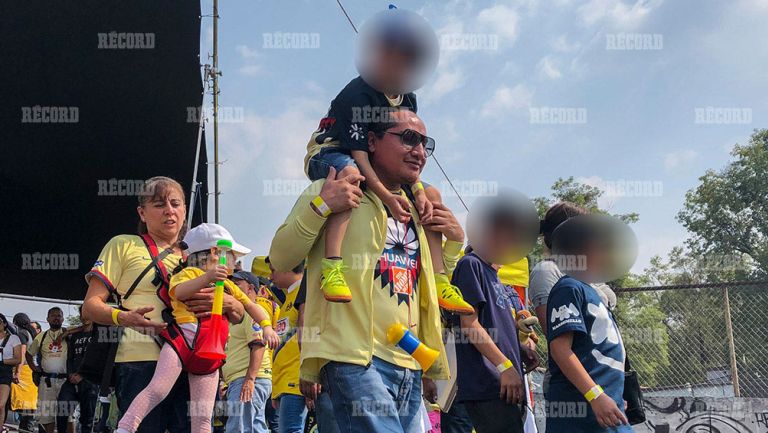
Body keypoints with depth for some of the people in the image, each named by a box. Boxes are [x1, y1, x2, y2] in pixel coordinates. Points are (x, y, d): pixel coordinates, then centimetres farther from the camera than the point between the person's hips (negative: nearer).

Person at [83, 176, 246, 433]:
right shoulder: (124, 246, 13)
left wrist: (227, 303, -4)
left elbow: (238, 316, 21)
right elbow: (90, 306, 5)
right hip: (142, 362, -4)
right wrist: (125, 318, -15)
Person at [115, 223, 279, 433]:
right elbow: (179, 292, -19)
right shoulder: (191, 273, 4)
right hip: (183, 340, -6)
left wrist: (266, 326, 12)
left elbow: (251, 306, 31)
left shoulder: (227, 285, 28)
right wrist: (207, 278, -34)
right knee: (157, 390, -22)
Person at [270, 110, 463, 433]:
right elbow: (280, 260, -6)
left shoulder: (418, 209, 22)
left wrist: (454, 241, 15)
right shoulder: (336, 192, 0)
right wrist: (319, 207, -18)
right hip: (355, 357, -8)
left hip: (410, 368, 8)